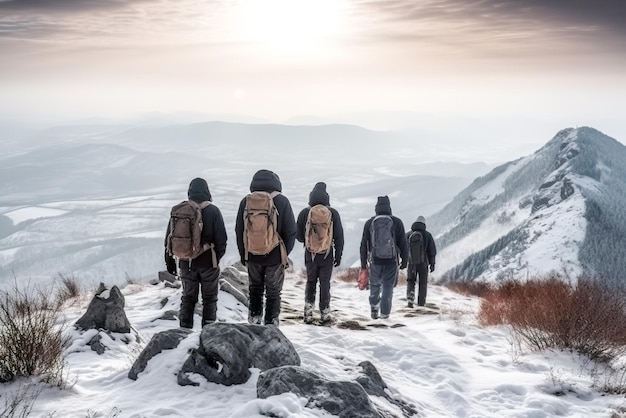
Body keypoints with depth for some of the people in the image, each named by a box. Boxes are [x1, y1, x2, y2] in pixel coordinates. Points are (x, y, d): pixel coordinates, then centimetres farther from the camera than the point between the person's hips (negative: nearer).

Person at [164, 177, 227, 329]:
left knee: (188, 298, 14)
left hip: (186, 263, 3)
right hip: (208, 262, -2)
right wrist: (218, 257, 6)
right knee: (209, 299, 9)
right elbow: (221, 238, -8)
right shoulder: (213, 211, -9)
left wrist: (170, 260, 13)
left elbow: (169, 238, 4)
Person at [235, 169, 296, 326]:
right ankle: (271, 324, 11)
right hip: (275, 256, -2)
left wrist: (243, 254, 14)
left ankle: (254, 319, 22)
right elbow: (291, 231, -7)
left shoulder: (246, 201, -2)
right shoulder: (281, 201, -10)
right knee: (273, 292, 10)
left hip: (252, 256, 2)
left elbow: (239, 230, 4)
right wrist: (285, 253, 5)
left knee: (255, 289, 20)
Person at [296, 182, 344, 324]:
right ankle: (325, 313, 10)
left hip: (310, 254, 1)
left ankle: (308, 308, 4)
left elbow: (299, 236, -1)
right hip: (327, 255, -1)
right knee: (325, 283, 8)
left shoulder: (304, 213, -6)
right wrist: (338, 255, 5)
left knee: (310, 282, 15)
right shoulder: (333, 213, -7)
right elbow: (339, 237, -4)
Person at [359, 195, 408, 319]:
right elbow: (403, 244, -2)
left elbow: (364, 244, 5)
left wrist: (363, 261, 14)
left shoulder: (369, 223, 0)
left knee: (375, 284, 20)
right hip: (391, 262, -1)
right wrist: (404, 260, 7)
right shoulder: (397, 222, -5)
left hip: (375, 261, 1)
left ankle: (374, 307, 12)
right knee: (388, 286, 8)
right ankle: (384, 313, 8)